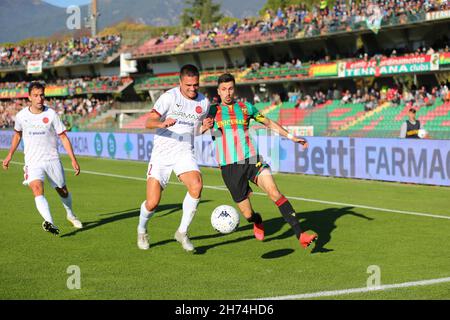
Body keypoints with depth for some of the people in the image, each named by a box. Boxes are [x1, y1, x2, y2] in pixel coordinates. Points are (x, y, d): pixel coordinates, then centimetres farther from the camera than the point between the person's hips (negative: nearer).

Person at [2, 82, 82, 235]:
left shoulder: (51, 114, -7)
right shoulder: (21, 115, -1)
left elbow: (63, 137, -2)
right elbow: (17, 134, 18)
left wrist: (73, 160, -7)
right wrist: (9, 156, 19)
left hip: (52, 159, 0)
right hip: (33, 162, 0)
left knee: (63, 191, 13)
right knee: (37, 190, -25)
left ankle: (70, 215, 43)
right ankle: (49, 223, -38)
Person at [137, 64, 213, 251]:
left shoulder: (204, 102, 5)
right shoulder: (169, 97, -10)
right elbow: (148, 123, -14)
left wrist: (204, 127, -3)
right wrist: (162, 123, -35)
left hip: (184, 153, 3)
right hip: (162, 153, -3)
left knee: (196, 185, -26)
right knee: (152, 203, -6)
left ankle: (182, 232, -9)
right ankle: (142, 230, 28)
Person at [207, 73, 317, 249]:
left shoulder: (246, 108, 11)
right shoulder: (212, 111, 7)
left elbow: (269, 123, 24)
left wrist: (291, 137, 19)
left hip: (251, 160, 1)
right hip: (229, 167, 0)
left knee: (274, 192, -24)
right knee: (247, 214, 0)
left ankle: (300, 234, -26)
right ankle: (257, 222, 40)